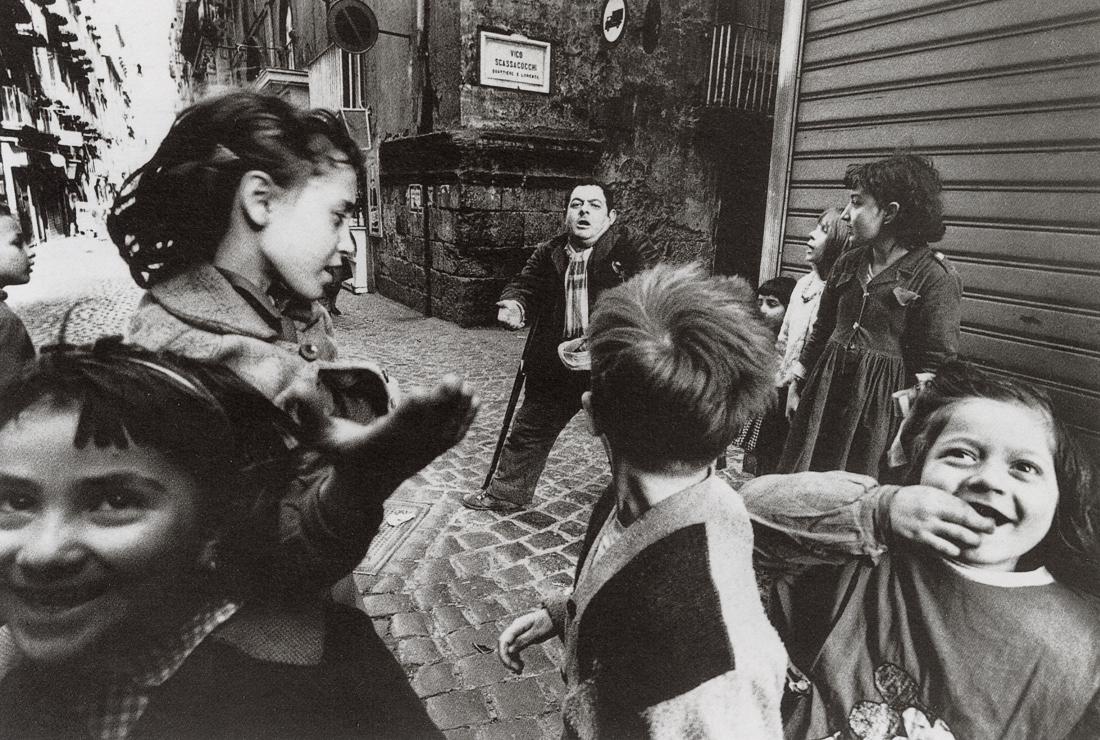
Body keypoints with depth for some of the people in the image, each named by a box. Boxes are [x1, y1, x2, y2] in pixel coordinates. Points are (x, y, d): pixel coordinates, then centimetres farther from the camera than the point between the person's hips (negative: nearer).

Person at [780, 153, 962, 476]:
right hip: (827, 388, 6)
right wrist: (796, 380, 13)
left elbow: (935, 364, -11)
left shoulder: (935, 276, -10)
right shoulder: (848, 263, 8)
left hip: (884, 400, -5)